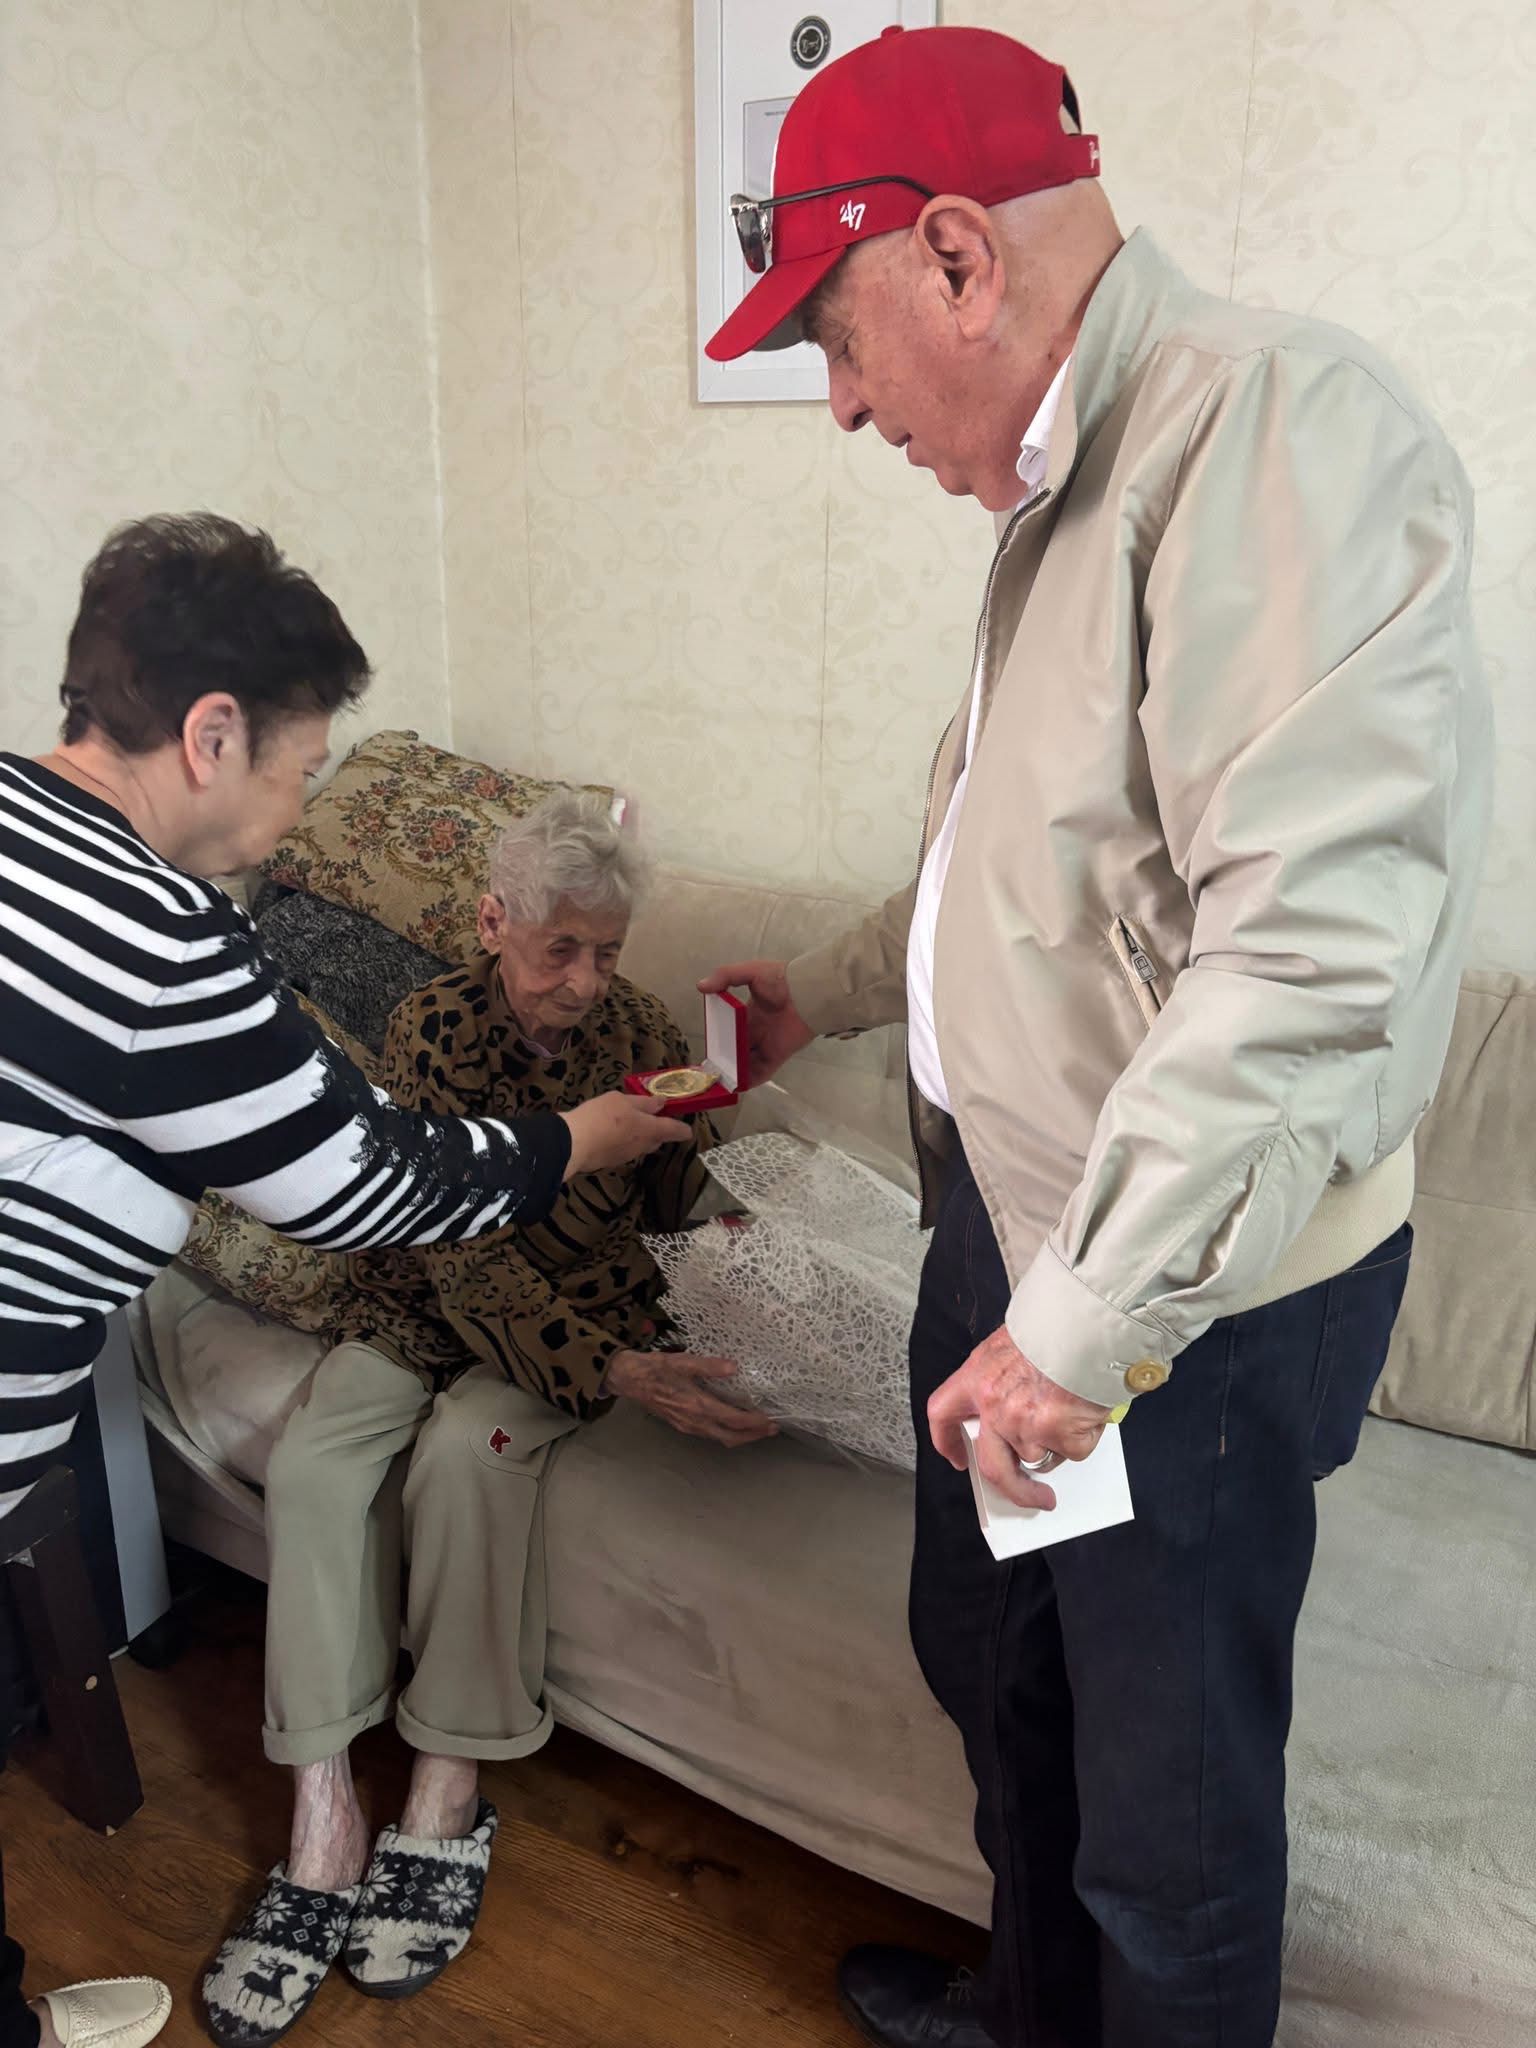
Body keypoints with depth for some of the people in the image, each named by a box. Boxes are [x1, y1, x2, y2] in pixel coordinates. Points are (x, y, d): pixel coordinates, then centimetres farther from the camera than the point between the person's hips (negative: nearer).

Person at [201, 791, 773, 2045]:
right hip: (433, 1300, 1)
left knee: (468, 1449, -30)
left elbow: (681, 1215, 4)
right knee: (315, 1460, -24)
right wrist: (612, 1372, -34)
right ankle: (325, 1825, -15)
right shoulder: (433, 1032, -13)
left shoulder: (643, 1036, -7)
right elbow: (460, 1246, -22)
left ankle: (447, 1796, -13)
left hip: (589, 1307, -1)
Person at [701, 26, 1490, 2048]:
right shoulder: (1068, 485, 13)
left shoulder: (1279, 423, -20)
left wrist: (1081, 1315, -25)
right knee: (988, 1656, 26)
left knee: (1169, 1790, 12)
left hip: (1187, 1292, -9)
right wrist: (827, 993, 26)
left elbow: (1321, 937, -30)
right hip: (1014, 1215, 10)